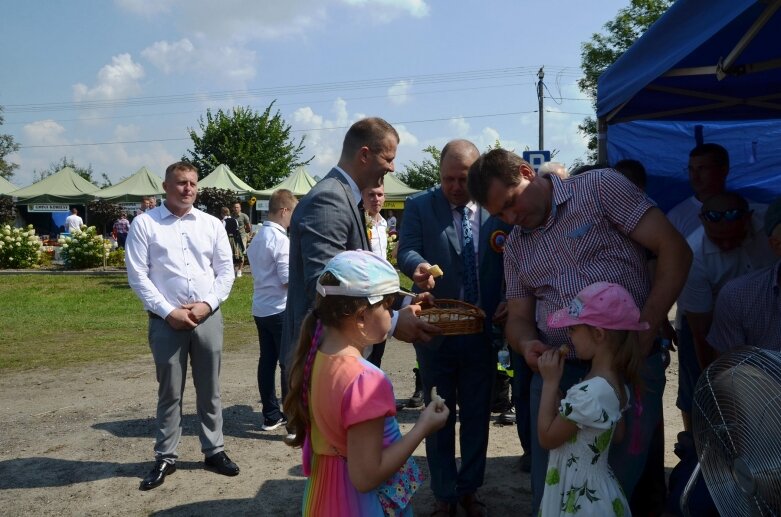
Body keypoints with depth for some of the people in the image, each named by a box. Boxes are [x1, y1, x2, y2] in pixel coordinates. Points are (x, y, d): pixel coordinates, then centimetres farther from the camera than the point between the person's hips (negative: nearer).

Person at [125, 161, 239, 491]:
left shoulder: (212, 224, 6)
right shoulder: (145, 224, -2)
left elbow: (226, 270, 5)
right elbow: (137, 275, -6)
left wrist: (208, 304, -8)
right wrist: (168, 311, -12)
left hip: (208, 318, 2)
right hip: (166, 320, -2)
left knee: (209, 390, 12)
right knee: (169, 393, 9)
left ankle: (214, 451, 26)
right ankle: (165, 458, 23)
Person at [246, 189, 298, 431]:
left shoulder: (258, 237, 11)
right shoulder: (280, 239, -16)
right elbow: (288, 280, -20)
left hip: (260, 309, 9)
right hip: (281, 309, -9)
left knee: (267, 361, 12)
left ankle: (271, 415, 21)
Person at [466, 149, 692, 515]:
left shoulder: (600, 187, -3)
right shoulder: (515, 246, 14)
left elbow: (675, 251, -7)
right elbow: (518, 317, 13)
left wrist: (644, 334, -13)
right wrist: (527, 344, -12)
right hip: (554, 371, 5)